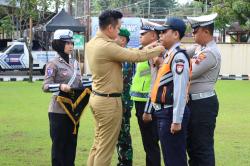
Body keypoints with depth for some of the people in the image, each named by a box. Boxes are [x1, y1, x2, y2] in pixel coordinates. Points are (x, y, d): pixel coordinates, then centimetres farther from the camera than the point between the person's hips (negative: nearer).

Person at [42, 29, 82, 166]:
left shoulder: (74, 63, 11)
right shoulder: (53, 64, -9)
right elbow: (45, 86, -15)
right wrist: (60, 86, -33)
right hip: (59, 111, -6)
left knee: (72, 143, 10)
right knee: (59, 144, -1)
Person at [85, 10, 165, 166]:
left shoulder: (92, 43, 7)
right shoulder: (106, 46, -22)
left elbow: (125, 52, 12)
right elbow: (135, 56, -18)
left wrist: (147, 49, 9)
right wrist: (158, 50, -3)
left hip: (97, 97, 10)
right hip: (108, 100, -10)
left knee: (98, 144, 16)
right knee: (105, 148, -1)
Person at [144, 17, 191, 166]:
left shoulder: (179, 57, -16)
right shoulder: (168, 56, 14)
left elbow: (180, 90, -21)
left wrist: (177, 120, -23)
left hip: (171, 114, -10)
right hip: (163, 112, 10)